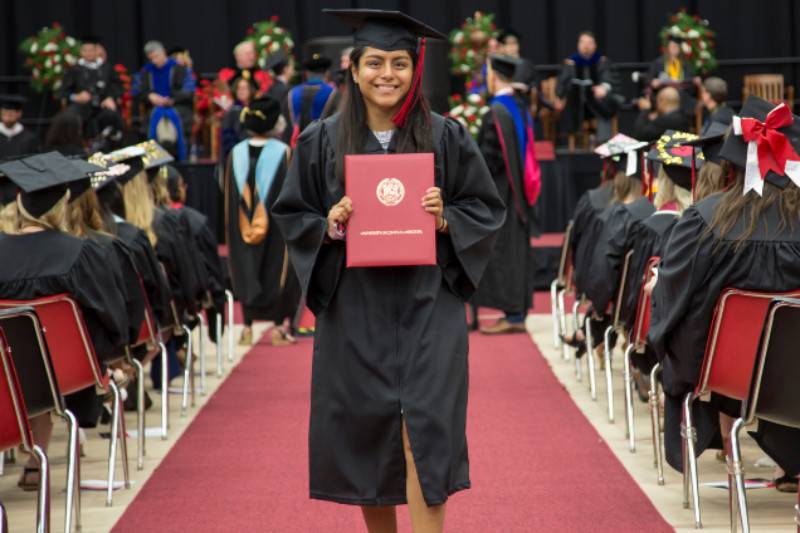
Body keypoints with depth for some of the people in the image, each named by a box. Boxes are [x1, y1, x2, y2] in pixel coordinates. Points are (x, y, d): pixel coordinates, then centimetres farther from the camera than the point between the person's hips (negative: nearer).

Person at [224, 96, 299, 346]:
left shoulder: (236, 153, 0)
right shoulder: (282, 152, -11)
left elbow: (230, 198, 6)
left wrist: (232, 228, 15)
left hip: (244, 229, 3)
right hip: (276, 226, -3)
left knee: (246, 272, 11)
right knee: (277, 269, 7)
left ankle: (247, 328, 8)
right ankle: (280, 327, 6)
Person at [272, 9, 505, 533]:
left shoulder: (447, 138, 1)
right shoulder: (322, 141, 3)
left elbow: (489, 211, 5)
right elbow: (290, 215, 8)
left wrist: (446, 219, -14)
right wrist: (328, 226, -12)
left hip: (427, 307, -2)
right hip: (354, 312, 2)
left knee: (426, 430, -12)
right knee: (365, 433, 8)